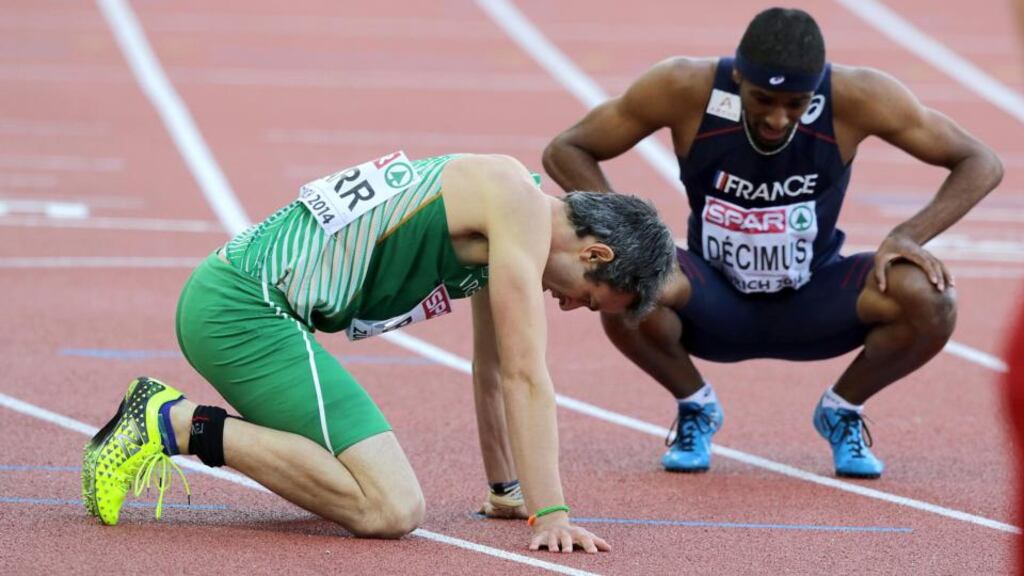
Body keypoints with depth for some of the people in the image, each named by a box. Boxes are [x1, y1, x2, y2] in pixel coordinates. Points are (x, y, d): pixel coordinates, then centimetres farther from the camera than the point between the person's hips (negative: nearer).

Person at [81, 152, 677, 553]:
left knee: (366, 488, 20)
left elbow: (494, 374, 30)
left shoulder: (498, 222, 19)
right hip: (247, 308, -11)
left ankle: (166, 417, 16)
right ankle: (178, 423, -12)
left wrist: (507, 489, 35)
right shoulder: (521, 205, -10)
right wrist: (551, 516, -14)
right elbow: (526, 377, -14)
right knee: (391, 508, -18)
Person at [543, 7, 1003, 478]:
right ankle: (694, 406, 0)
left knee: (930, 301, -28)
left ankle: (842, 411, 4)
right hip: (714, 308, 0)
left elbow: (982, 164, -12)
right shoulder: (684, 90, -22)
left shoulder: (858, 99, -22)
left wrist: (909, 237, -27)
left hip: (812, 307, 0)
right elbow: (564, 151, -11)